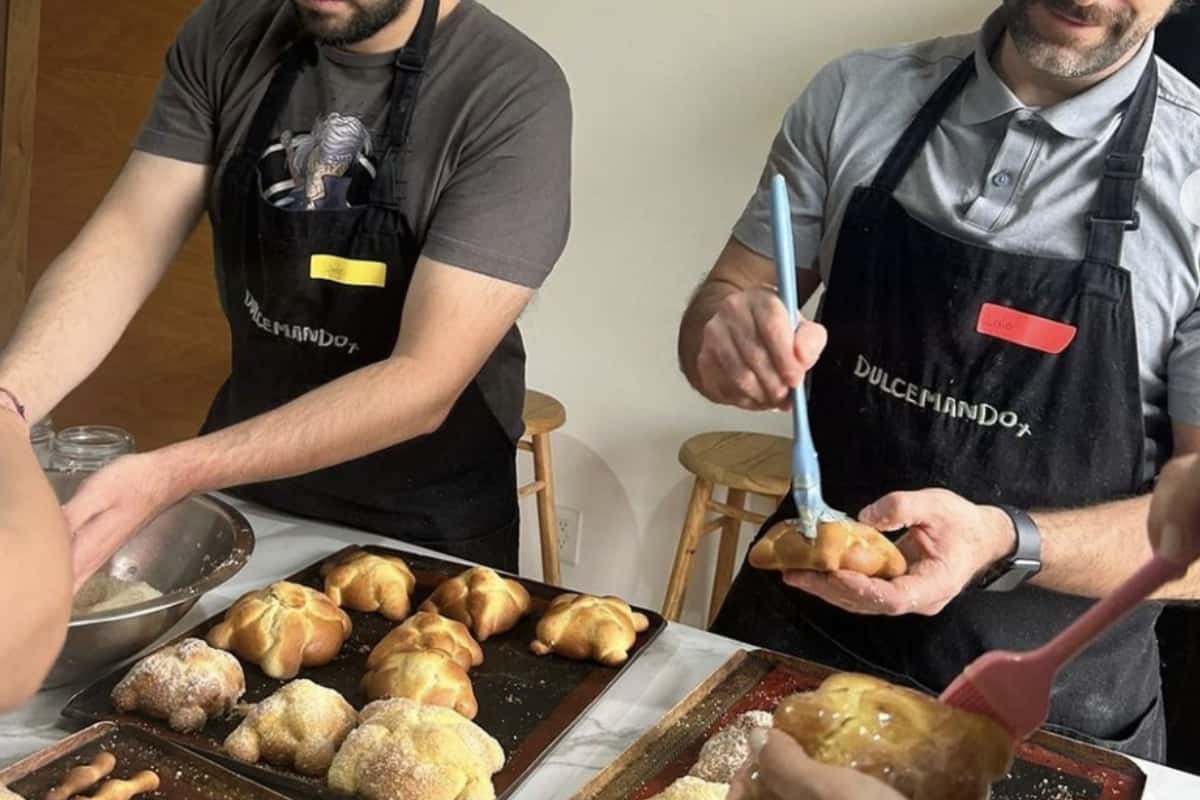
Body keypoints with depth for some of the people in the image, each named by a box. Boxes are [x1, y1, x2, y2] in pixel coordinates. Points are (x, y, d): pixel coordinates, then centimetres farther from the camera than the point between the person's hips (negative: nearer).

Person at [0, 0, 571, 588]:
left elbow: (426, 384, -28)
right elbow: (127, 239, -13)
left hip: (426, 528, -4)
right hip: (243, 490, 5)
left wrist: (174, 473, -36)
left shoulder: (513, 94, -24)